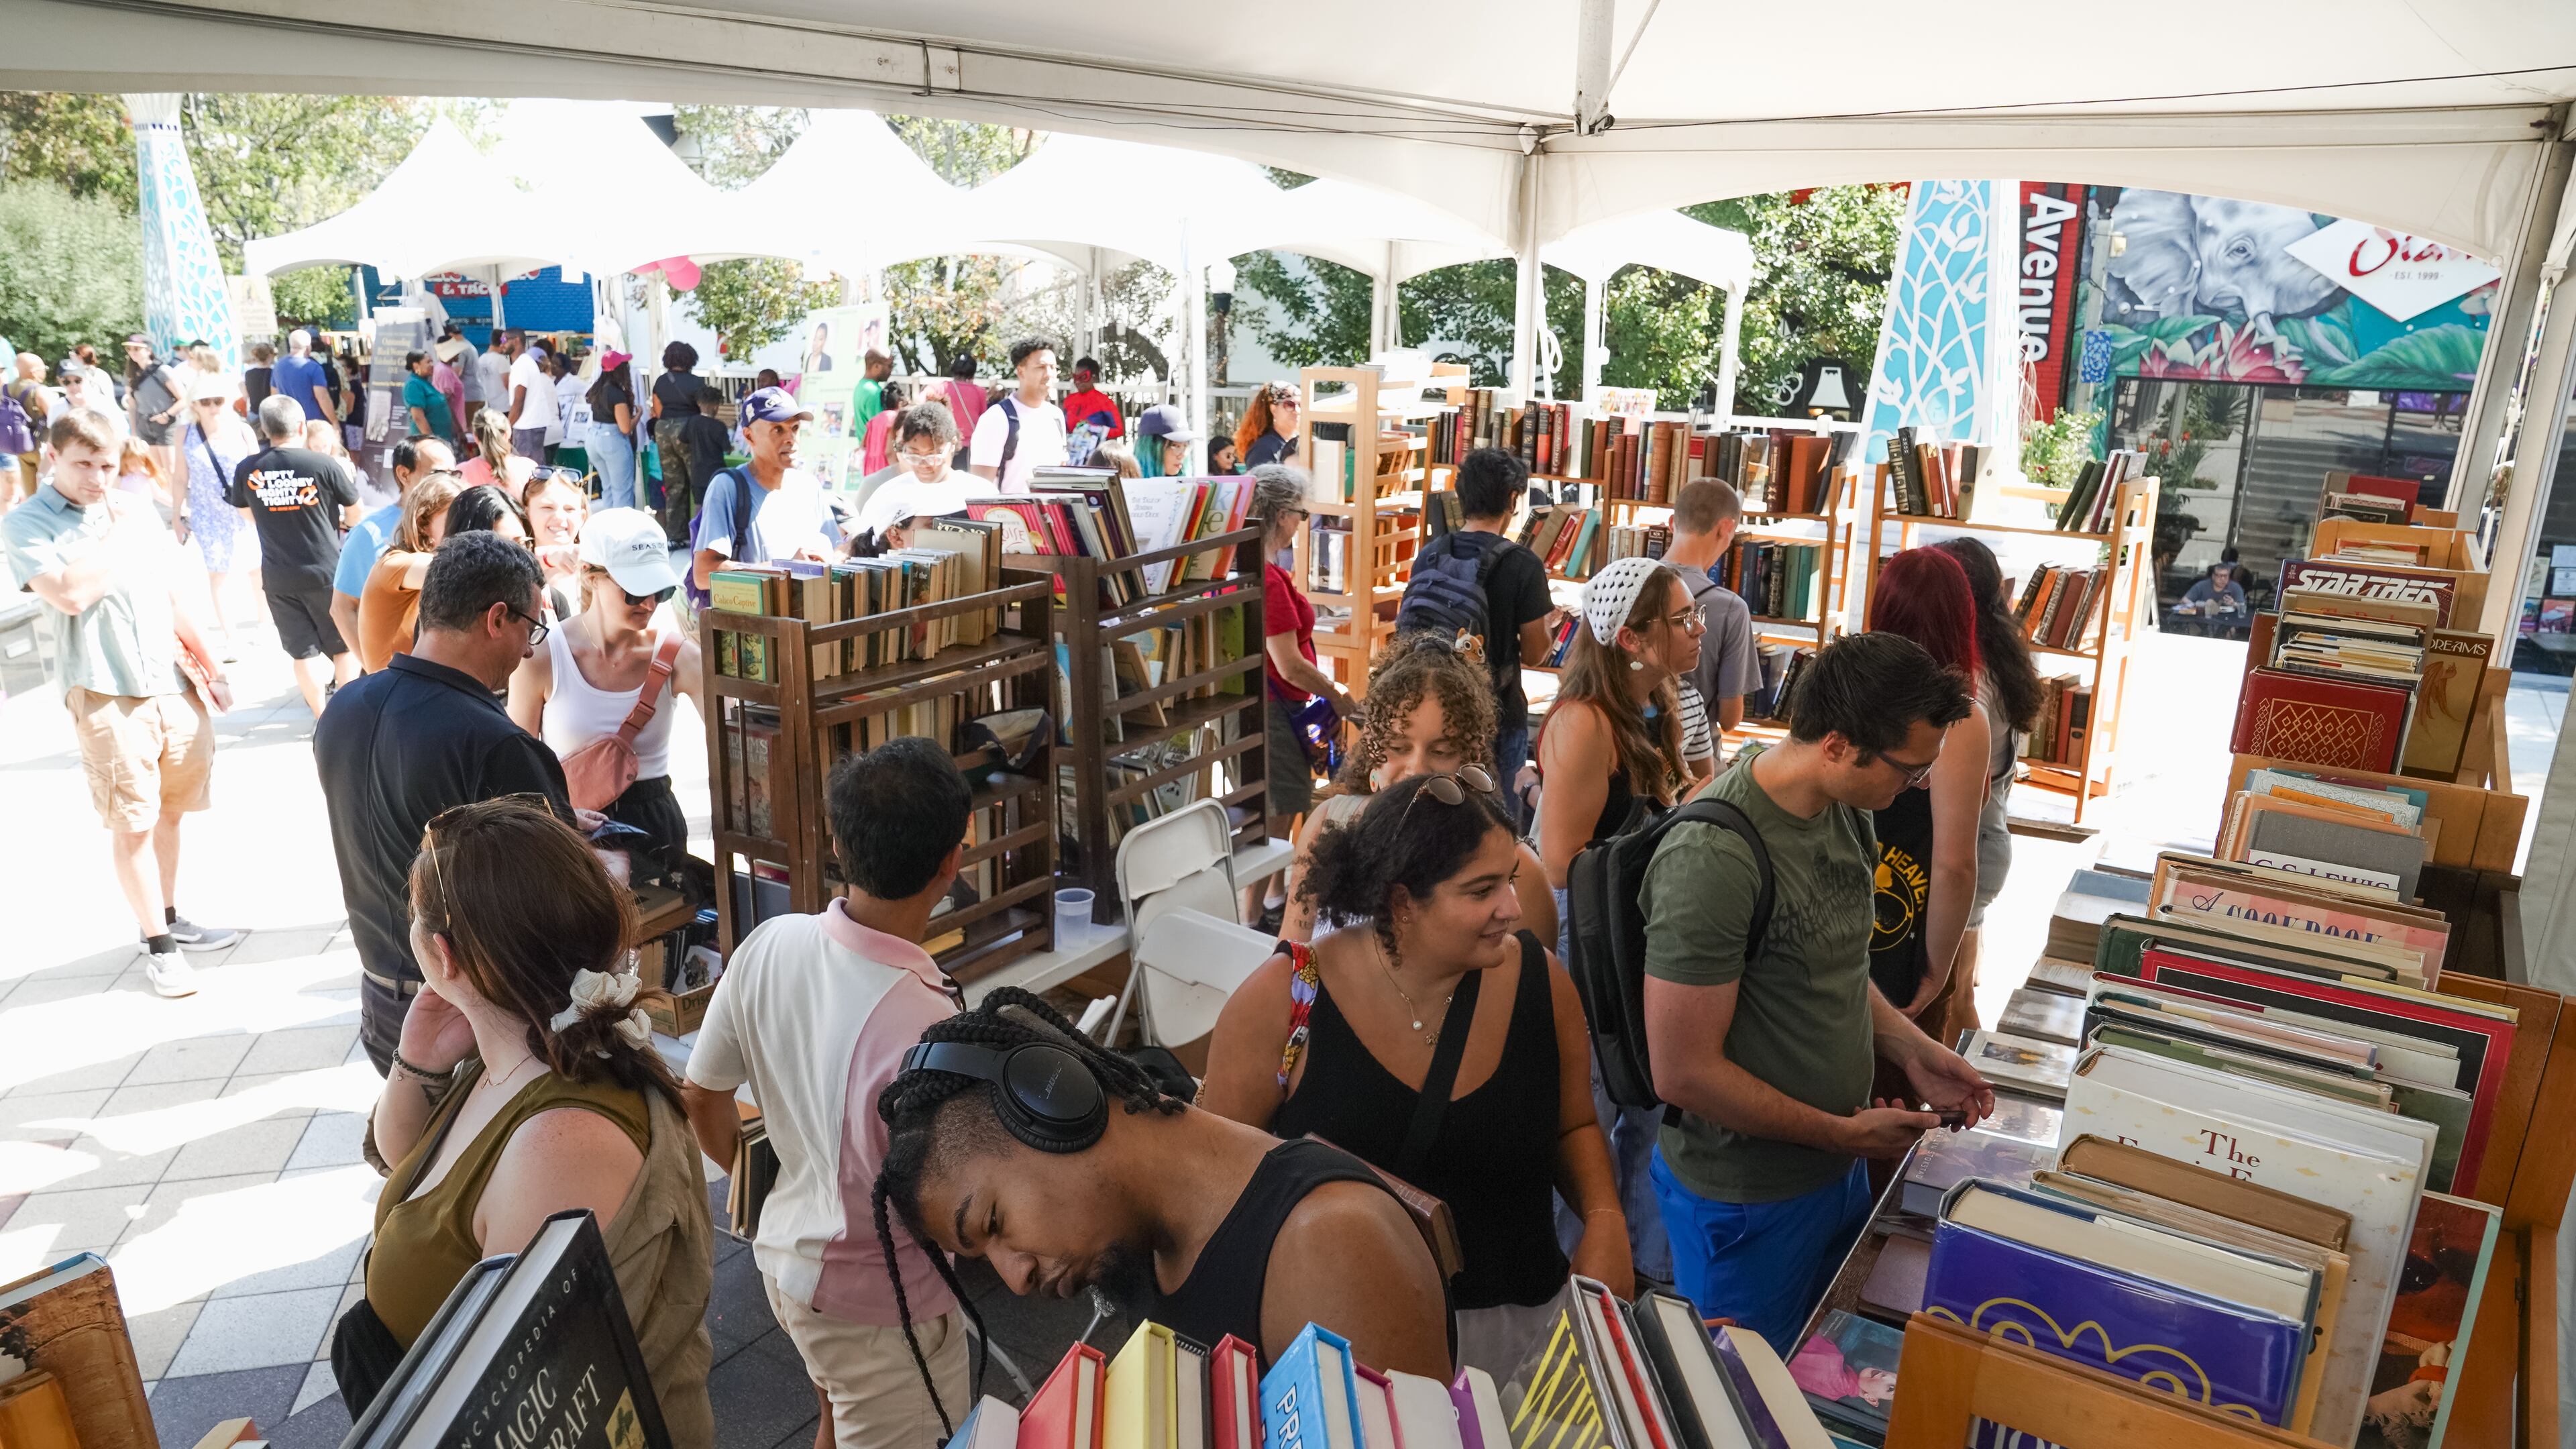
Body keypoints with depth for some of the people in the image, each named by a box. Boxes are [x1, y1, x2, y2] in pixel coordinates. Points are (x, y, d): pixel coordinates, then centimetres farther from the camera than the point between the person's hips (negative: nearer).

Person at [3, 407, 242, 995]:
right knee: (132, 824, 0)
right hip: (105, 693, -5)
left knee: (170, 810, 14)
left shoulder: (136, 510, 11)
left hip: (173, 684, 5)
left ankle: (170, 918, 28)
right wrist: (113, 533, -9)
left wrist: (211, 668, 14)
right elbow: (71, 593, -21)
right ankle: (158, 945, 10)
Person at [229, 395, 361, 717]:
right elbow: (355, 515, -3)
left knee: (303, 652, 11)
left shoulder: (247, 470, -4)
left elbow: (249, 516, 13)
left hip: (278, 578, 3)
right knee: (344, 647, 14)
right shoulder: (325, 465, -14)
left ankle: (323, 718, 18)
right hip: (326, 572, -3)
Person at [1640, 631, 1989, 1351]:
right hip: (1748, 1197, -8)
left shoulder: (1843, 808, -2)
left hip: (1836, 1166, 8)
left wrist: (1910, 1049, 0)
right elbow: (1683, 1072, -27)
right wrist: (1845, 1133, -17)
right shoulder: (1712, 859, -30)